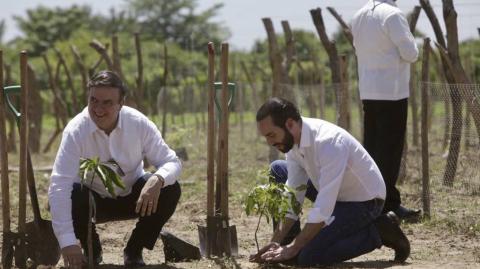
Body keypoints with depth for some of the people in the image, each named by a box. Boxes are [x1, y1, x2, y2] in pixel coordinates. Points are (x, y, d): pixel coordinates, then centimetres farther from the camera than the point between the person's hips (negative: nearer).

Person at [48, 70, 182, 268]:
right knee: (67, 197, -33)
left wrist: (157, 180, -41)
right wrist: (67, 242, -43)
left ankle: (134, 251, -1)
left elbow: (172, 162, -14)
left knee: (170, 190, -25)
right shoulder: (76, 131, -27)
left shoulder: (139, 124, -20)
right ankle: (92, 250, 0)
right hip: (93, 201, -2)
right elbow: (59, 185, -34)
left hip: (133, 198, 2)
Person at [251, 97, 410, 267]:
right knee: (278, 170, 2)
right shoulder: (293, 140, -9)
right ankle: (282, 248, 5)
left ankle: (376, 233, -4)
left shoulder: (328, 143, -34)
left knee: (307, 258, -20)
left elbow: (323, 209, -34)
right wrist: (276, 241, -11)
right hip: (336, 195, 9)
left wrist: (292, 248, -27)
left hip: (363, 201, -8)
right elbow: (293, 196, -3)